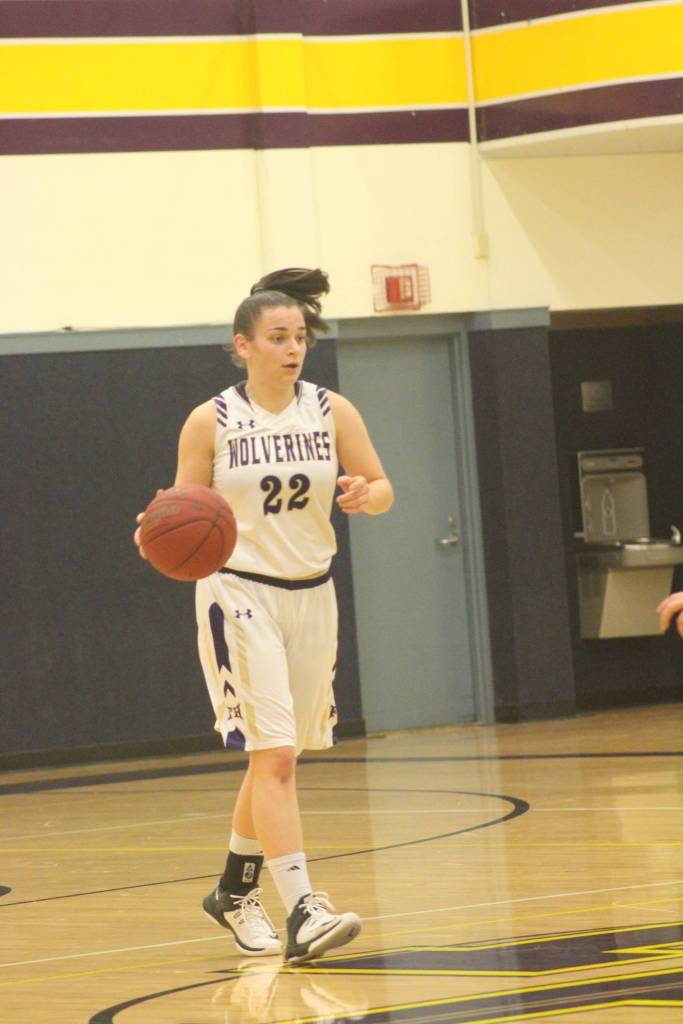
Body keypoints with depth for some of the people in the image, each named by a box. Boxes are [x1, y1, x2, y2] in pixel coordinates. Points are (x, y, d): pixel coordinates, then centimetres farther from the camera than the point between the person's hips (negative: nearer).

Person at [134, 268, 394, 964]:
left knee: (279, 756, 14)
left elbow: (382, 489, 4)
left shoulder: (332, 412, 1)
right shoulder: (211, 422, -6)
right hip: (239, 595, -4)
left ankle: (235, 890, 32)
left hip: (311, 594, 5)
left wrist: (364, 495, -19)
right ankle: (301, 911, -19)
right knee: (273, 753, -15)